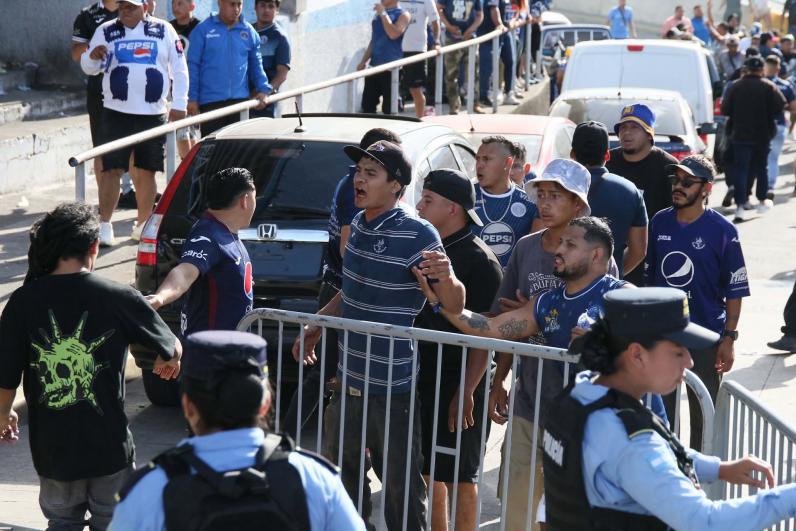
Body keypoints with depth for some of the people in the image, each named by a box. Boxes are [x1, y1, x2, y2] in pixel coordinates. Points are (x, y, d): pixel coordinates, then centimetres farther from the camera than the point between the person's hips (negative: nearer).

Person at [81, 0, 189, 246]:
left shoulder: (163, 30, 6)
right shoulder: (106, 31, 6)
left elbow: (179, 69, 7)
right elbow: (88, 68, 7)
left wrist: (179, 104, 1)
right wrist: (93, 56, -17)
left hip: (153, 114, 1)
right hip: (117, 113, -1)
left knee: (147, 171, 6)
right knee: (111, 169, -7)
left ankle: (143, 224, 17)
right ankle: (104, 225, -5)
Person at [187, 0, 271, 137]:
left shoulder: (249, 32, 8)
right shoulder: (203, 30, -1)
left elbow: (256, 65, 16)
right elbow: (193, 66, -1)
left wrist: (263, 89, 2)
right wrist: (192, 98, -4)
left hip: (240, 100, 3)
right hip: (210, 102, -3)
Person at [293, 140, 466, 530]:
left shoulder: (417, 235, -17)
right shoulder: (358, 225, 6)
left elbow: (453, 305, -17)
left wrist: (447, 279, -38)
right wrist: (315, 329, 23)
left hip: (392, 386, -8)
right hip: (350, 377, 8)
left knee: (400, 485, -1)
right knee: (343, 476, 21)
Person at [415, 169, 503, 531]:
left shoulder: (479, 261, -13)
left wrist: (466, 392, -22)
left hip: (457, 384, -8)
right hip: (421, 378, 8)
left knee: (457, 475, 1)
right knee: (426, 469, 15)